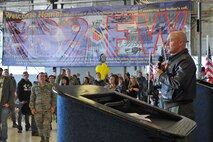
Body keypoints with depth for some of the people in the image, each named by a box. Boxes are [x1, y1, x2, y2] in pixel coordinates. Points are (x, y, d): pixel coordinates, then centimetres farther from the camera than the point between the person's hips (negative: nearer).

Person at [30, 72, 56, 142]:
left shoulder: (50, 86, 3)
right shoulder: (34, 87, 7)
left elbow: (54, 97, 6)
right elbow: (32, 98, 9)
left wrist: (53, 106, -1)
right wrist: (32, 108, 2)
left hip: (48, 109, -2)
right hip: (38, 109, 2)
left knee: (46, 124, -8)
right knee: (39, 125, 5)